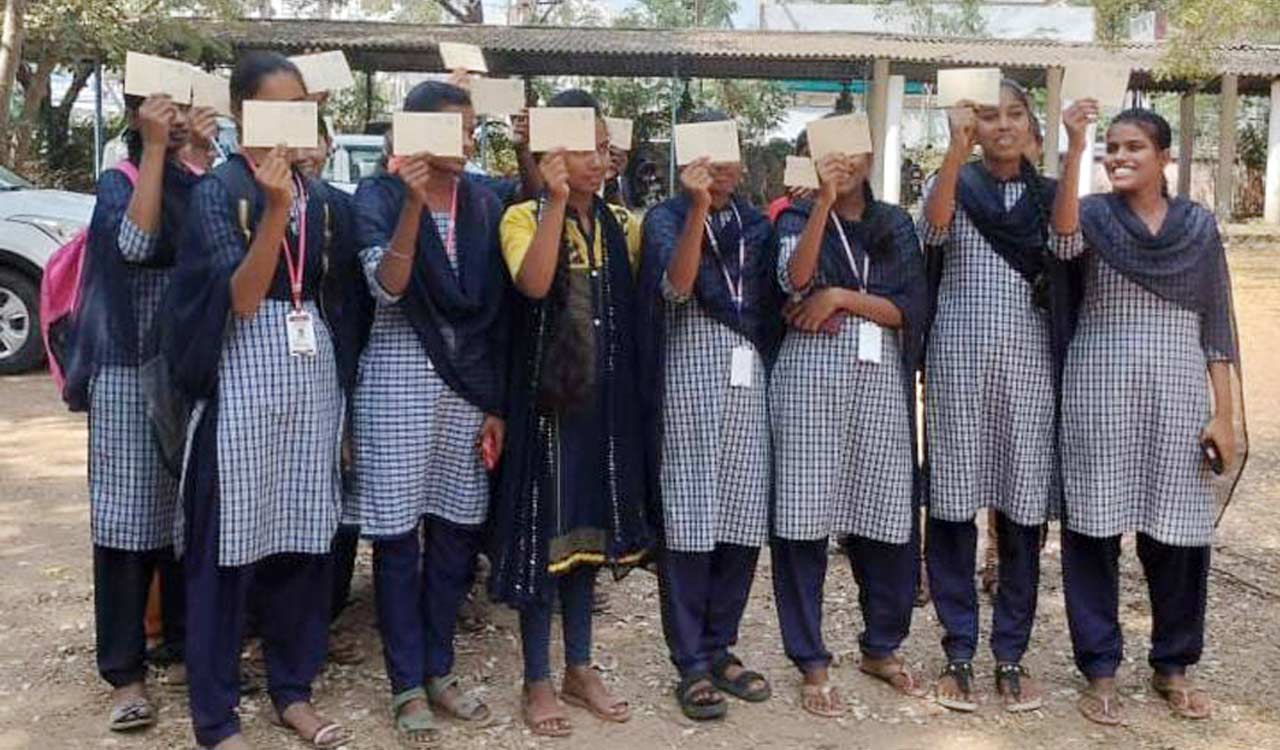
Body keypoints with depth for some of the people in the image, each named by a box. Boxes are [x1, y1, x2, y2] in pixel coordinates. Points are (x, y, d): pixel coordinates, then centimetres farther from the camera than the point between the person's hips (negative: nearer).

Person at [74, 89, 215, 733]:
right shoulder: (118, 182, -2)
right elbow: (134, 243, -22)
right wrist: (156, 149, -21)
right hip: (131, 373, -4)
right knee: (131, 511, -2)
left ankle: (186, 640, 25)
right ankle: (124, 669, 6)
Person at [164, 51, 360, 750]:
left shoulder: (323, 198, 11)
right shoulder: (217, 191, -3)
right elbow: (241, 297, -15)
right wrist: (276, 208, -24)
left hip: (313, 376, 5)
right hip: (245, 378, -5)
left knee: (305, 535, 9)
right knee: (229, 539, 1)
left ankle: (292, 689, 24)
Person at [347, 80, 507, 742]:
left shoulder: (485, 203, 7)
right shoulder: (378, 196, -3)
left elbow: (498, 309, 7)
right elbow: (387, 289, -17)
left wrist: (497, 403, 5)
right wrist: (414, 204, -26)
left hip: (469, 381, 4)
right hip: (400, 378, -3)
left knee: (457, 532, 8)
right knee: (398, 534, 2)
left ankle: (439, 671, 24)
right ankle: (406, 683, 16)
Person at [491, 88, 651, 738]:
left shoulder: (621, 223, 9)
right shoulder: (524, 217, -5)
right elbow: (534, 283, -24)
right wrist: (557, 201, -26)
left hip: (606, 397, 5)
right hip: (547, 395, -5)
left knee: (588, 528, 13)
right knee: (545, 531, 2)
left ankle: (579, 668, 27)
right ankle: (537, 680, 16)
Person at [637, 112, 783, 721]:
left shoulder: (755, 224, 15)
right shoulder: (666, 218, 1)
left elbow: (775, 300, 18)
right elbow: (676, 286, -17)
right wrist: (698, 207, -22)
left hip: (748, 380, 5)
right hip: (690, 380, -4)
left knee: (743, 522, 5)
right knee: (690, 523, -2)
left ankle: (721, 649, 20)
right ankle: (691, 665, 8)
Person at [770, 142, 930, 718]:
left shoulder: (896, 224, 14)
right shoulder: (798, 217, 6)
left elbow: (911, 308, 2)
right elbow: (795, 279, -16)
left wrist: (840, 297, -9)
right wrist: (825, 201, -20)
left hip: (881, 382, 3)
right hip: (811, 379, -2)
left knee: (885, 520, 6)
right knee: (805, 520, -2)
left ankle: (881, 648, 27)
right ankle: (812, 663, 12)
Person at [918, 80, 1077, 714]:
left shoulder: (1047, 193, 11)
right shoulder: (954, 185, 5)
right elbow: (934, 230, -18)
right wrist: (956, 148, -29)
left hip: (1028, 368, 2)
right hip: (959, 364, -2)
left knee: (1023, 510, 5)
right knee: (953, 506, 1)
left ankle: (1011, 654, 19)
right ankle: (959, 653, 15)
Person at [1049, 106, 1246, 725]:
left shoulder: (1199, 225, 7)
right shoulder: (1095, 214, 2)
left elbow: (1217, 326, 6)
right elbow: (1063, 241, -24)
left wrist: (1225, 414, 1)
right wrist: (1073, 151, -30)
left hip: (1178, 399, 2)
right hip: (1099, 396, -2)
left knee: (1178, 535, 7)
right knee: (1095, 531, 2)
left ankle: (1173, 665, 26)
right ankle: (1100, 671, 15)